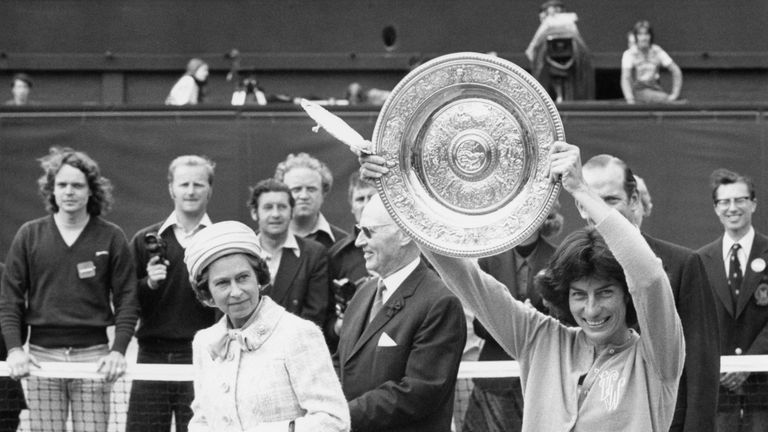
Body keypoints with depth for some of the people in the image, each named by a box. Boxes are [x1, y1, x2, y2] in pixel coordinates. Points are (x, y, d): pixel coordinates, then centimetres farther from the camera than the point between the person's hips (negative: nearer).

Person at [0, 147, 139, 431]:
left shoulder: (111, 237, 4)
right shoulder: (29, 235, 7)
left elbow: (127, 300, 3)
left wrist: (118, 350, -10)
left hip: (93, 354, -1)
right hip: (41, 355, 1)